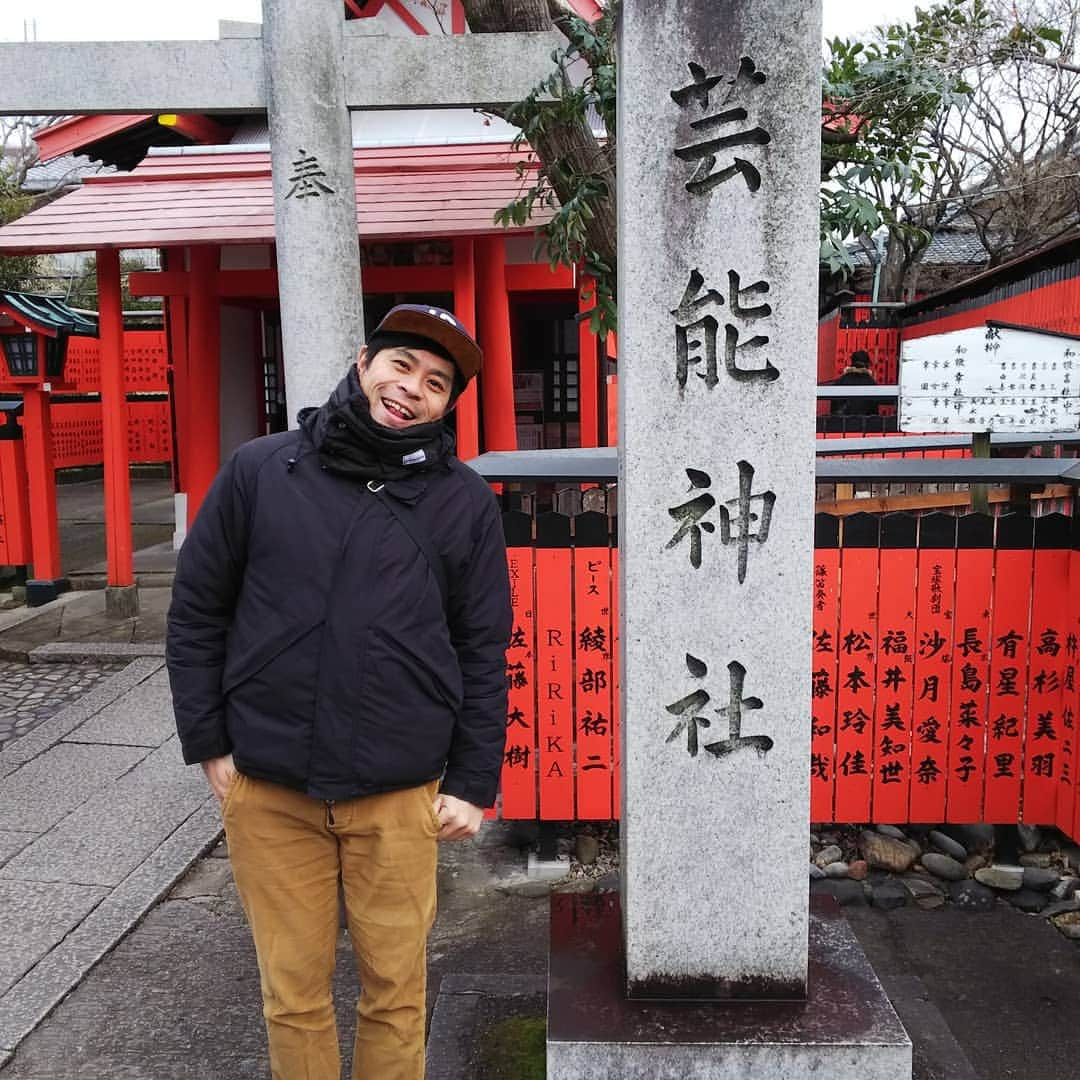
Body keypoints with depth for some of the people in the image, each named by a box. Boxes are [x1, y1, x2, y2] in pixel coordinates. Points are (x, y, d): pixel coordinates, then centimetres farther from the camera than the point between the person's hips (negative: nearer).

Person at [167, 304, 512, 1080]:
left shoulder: (466, 503, 0)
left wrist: (474, 784, 1)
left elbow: (484, 653, 3)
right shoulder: (258, 471, 1)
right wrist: (209, 745, 3)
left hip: (398, 795, 0)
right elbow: (197, 611, 6)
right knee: (293, 994, 14)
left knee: (395, 991, 12)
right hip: (267, 789, 1)